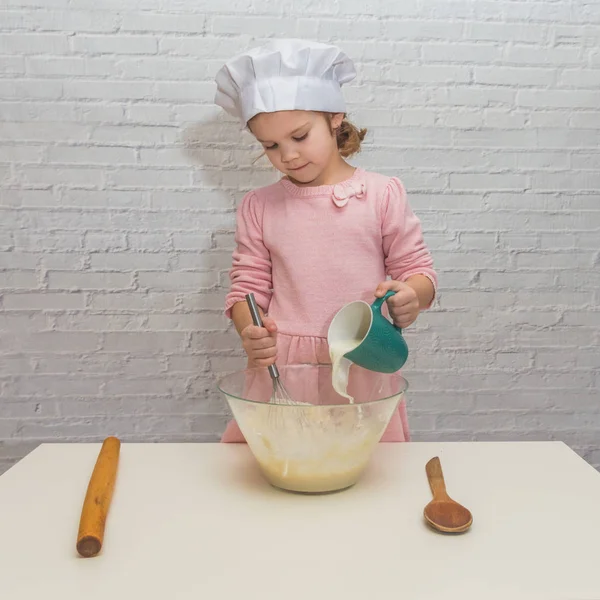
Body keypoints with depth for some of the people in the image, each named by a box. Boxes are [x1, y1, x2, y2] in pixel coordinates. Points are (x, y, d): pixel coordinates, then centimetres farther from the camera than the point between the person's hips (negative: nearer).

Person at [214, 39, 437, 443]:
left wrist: (410, 297, -19)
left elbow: (418, 269, 3)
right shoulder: (259, 207, 4)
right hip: (281, 366, 1)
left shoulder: (383, 194, -1)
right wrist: (251, 334, -13)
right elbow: (249, 286, 7)